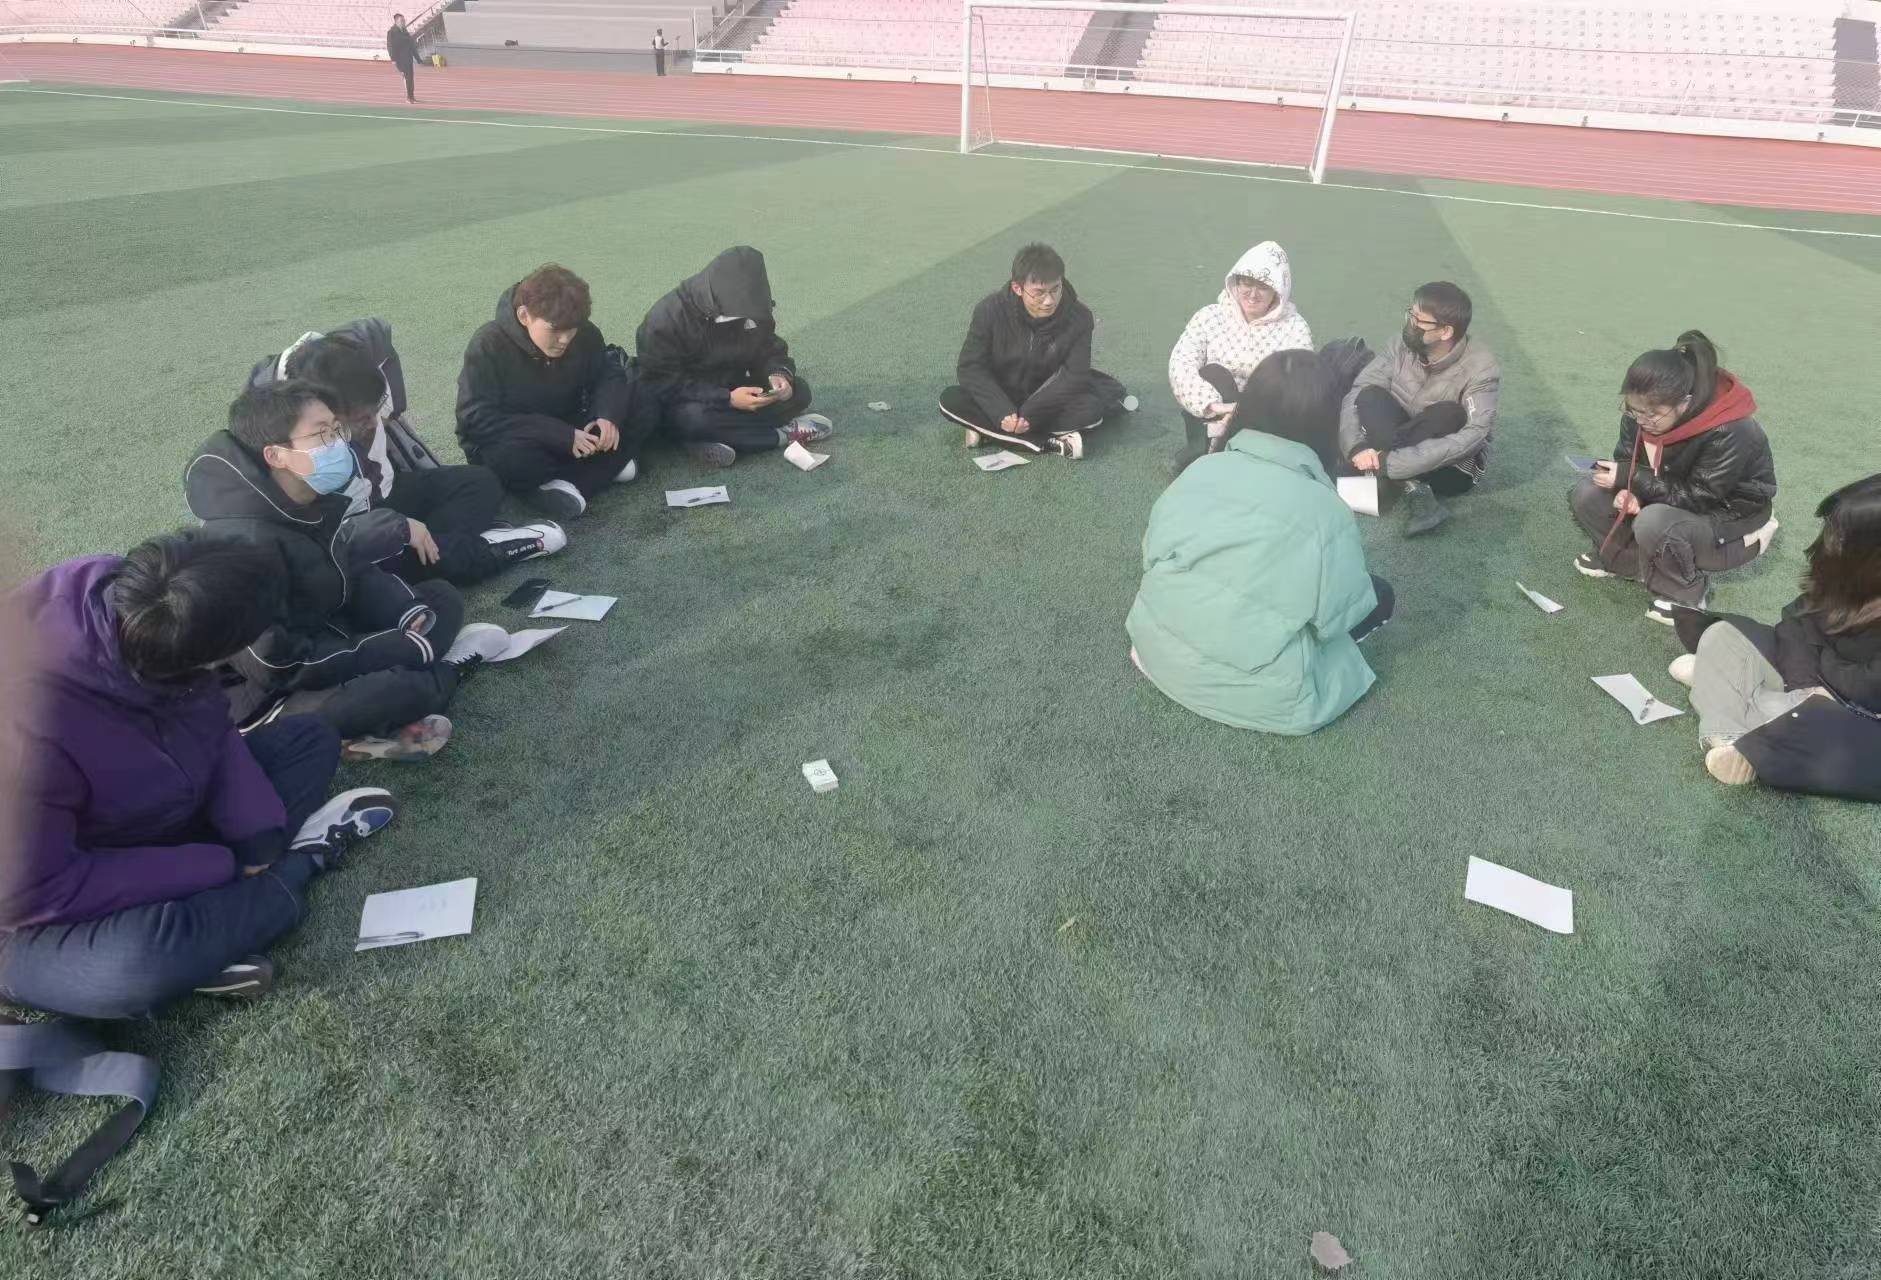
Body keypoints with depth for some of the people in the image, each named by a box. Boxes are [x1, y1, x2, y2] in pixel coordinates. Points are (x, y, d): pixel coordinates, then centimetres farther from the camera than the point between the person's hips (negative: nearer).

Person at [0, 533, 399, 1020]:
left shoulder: (127, 605, -17)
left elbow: (212, 729, -4)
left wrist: (257, 830, -15)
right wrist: (219, 866, -25)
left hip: (153, 827, 8)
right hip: (45, 924, -7)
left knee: (310, 738, 4)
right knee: (145, 961, -39)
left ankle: (200, 927, -10)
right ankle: (301, 861, -10)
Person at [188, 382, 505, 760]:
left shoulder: (313, 502, -4)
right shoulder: (247, 544, -29)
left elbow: (352, 574, 10)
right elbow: (277, 667, -27)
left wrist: (410, 614, -11)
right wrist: (403, 650, -23)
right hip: (270, 696, -9)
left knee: (442, 597, 5)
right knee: (401, 689, -34)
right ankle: (449, 670, -1)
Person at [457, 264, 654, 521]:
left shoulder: (585, 334, -11)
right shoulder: (488, 345, -23)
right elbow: (477, 419, -27)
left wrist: (608, 414, -27)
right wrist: (562, 436, -35)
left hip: (570, 430, 5)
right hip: (511, 439, -4)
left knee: (641, 410, -17)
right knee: (510, 457, -41)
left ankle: (571, 486, -25)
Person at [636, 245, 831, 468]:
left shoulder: (751, 311, -9)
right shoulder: (666, 320, -25)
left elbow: (770, 350, 1)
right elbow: (665, 385, -26)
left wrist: (779, 375, -24)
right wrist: (728, 399, -36)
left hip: (732, 390, 5)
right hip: (687, 402, -5)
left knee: (798, 390, -13)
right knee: (693, 417, -40)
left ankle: (714, 437, -21)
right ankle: (784, 433, -24)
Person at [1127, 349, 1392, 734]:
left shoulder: (1200, 468, -5)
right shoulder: (1326, 511, -19)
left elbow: (1152, 555, 3)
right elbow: (1338, 615, -10)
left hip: (1158, 653, 5)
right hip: (1254, 694, -4)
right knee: (1379, 595, 12)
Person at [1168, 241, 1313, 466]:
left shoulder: (1295, 328, -3)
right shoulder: (1210, 316, -2)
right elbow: (1180, 366, -16)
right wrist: (1215, 405, -34)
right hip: (1212, 419, 0)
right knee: (1213, 374, -26)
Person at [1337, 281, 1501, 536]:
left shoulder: (1481, 368, -20)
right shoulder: (1401, 346, -9)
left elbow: (1473, 437, -32)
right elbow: (1356, 394, -13)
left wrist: (1390, 463, -41)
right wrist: (1357, 446, -34)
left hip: (1453, 468, -3)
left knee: (1448, 414, -34)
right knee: (1371, 396, -23)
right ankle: (1415, 491, -35)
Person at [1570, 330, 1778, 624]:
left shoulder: (1731, 434, -33)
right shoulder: (1643, 411, -16)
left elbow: (1698, 498, -29)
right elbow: (1627, 459, -4)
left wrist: (1630, 477, -31)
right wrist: (1626, 490, -27)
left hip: (1730, 523, -6)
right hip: (1676, 504, 6)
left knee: (1653, 523, -37)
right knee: (1586, 494, -12)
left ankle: (1686, 592, -10)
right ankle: (1622, 557, 10)